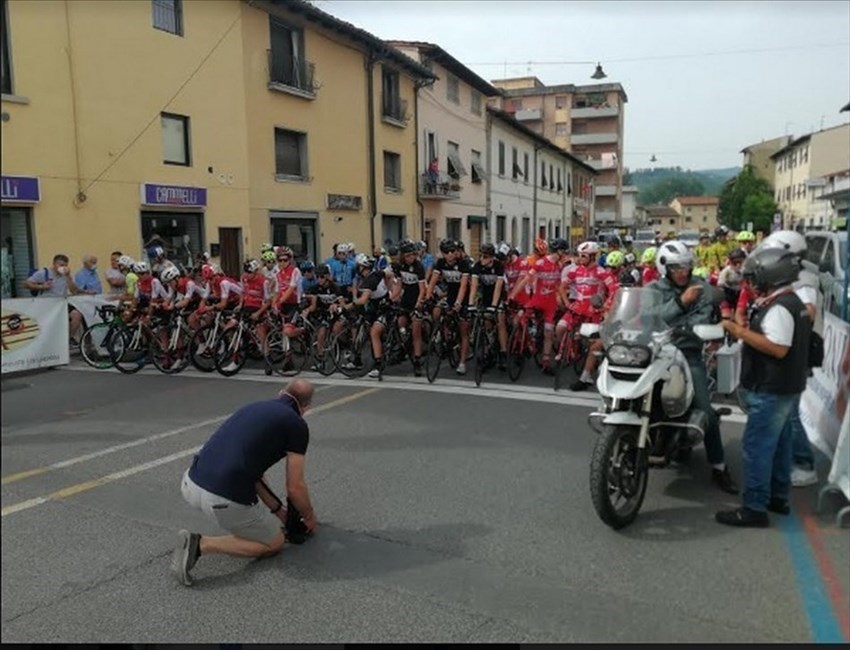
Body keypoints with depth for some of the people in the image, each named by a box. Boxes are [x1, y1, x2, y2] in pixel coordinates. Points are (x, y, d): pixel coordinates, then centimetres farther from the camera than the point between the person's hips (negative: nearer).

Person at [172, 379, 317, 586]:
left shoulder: (254, 407, 22)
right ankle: (202, 544, 2)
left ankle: (240, 523, 28)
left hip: (191, 484, 8)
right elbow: (295, 488, 3)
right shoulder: (297, 425, 2)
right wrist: (309, 516, 24)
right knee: (274, 543, 18)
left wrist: (277, 509, 36)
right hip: (223, 500, -7)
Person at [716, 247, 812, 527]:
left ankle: (754, 509, -2)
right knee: (779, 443, 17)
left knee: (757, 446, -6)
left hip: (771, 391, -11)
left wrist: (742, 332, -25)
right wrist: (745, 330, 11)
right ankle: (778, 498, 29)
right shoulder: (793, 302, 13)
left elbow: (779, 348, -28)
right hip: (786, 388, 11)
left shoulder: (778, 308, -20)